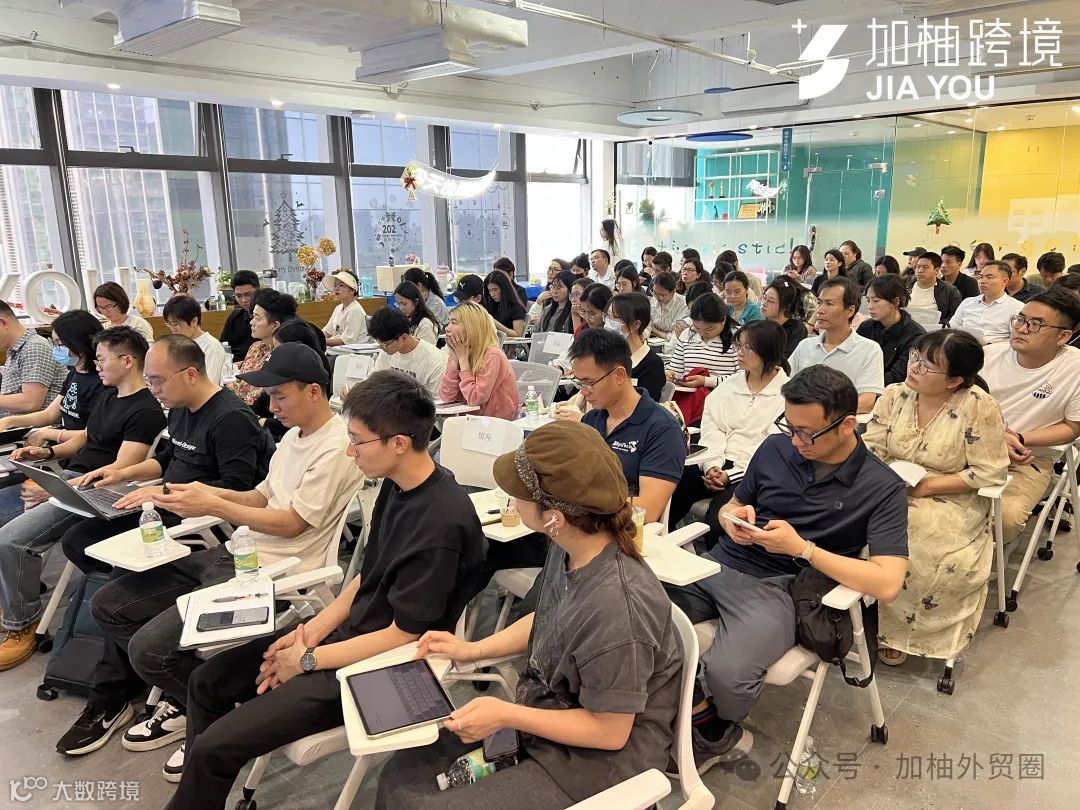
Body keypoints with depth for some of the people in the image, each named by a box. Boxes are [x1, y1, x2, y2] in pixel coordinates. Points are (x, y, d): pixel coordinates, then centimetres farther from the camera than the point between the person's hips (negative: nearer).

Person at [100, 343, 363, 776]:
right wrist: (211, 493, 0)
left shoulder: (336, 448, -16)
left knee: (148, 647, -19)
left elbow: (291, 523, -16)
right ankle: (184, 701, 20)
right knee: (108, 606, 8)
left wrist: (213, 506, -15)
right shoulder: (294, 435, 14)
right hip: (234, 554, 10)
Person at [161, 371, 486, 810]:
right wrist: (313, 629, -2)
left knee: (215, 746, -10)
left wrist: (309, 659, -13)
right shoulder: (397, 486, -1)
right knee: (206, 682, 12)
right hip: (347, 631, 9)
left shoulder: (441, 522, -29)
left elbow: (403, 635, -23)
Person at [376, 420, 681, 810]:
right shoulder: (569, 547, -10)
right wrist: (473, 649, 4)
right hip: (542, 712, 7)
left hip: (595, 760, -7)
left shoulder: (616, 607, -35)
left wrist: (506, 715, -22)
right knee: (401, 777, 4)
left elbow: (609, 731, -22)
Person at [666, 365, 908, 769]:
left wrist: (802, 548, -16)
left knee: (726, 673, -32)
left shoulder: (882, 488, -4)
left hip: (777, 588, -4)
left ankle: (717, 730, 9)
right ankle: (714, 731, 1)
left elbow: (887, 584, -13)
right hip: (718, 564, 5)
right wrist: (731, 518, -4)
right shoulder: (775, 448, 7)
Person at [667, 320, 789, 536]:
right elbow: (711, 427, 6)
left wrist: (730, 475, -15)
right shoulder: (730, 384, 16)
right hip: (718, 465, 5)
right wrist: (712, 465, -11)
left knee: (716, 522, -29)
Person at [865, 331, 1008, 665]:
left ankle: (894, 630, -2)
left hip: (949, 501, -3)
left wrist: (925, 486, -17)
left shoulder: (978, 406, -12)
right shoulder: (895, 395, 2)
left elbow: (989, 474, -12)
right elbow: (870, 449, 0)